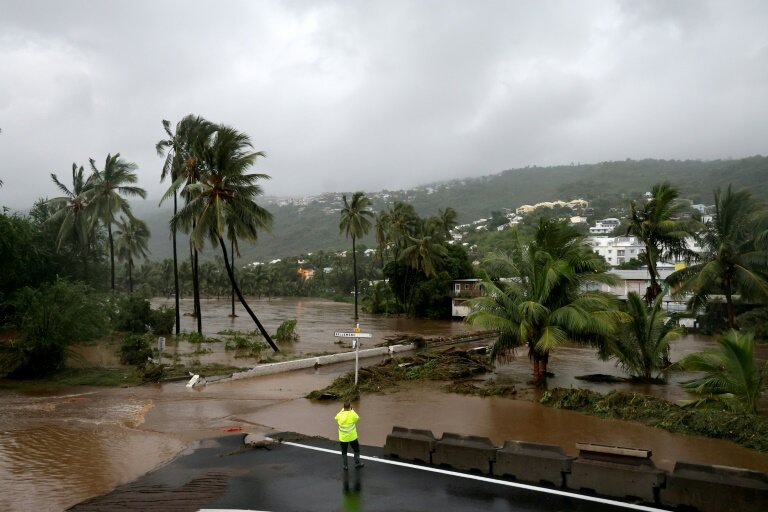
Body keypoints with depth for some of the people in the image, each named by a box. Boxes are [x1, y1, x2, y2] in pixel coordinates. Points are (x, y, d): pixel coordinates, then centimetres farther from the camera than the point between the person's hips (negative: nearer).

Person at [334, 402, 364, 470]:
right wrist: (352, 410, 11)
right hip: (352, 437, -1)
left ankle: (345, 466, 23)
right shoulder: (352, 415, -18)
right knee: (356, 450, 20)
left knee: (344, 452, 16)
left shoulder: (339, 415, -12)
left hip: (343, 438, 1)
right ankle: (357, 463, 28)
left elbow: (336, 418, 12)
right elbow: (357, 418, 4)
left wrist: (342, 410, 13)